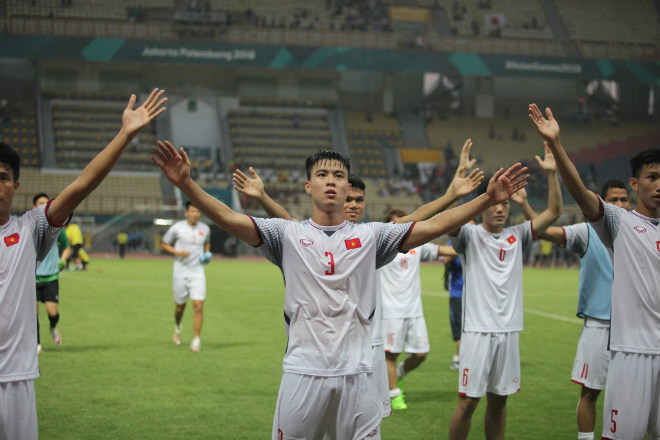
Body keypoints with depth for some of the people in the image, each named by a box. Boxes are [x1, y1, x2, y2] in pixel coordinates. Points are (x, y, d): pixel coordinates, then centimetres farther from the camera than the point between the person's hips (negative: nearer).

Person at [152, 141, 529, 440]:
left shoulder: (370, 236, 7)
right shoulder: (288, 235, 4)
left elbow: (432, 226, -1)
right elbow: (229, 219, -7)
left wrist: (488, 199, -11)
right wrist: (186, 184, -22)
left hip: (357, 374, 1)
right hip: (303, 373, -1)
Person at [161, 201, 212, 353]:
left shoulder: (205, 229, 4)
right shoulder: (177, 228, -6)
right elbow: (164, 244, 3)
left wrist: (207, 254, 5)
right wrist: (177, 252, -13)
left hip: (198, 272, 1)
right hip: (180, 272, -1)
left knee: (199, 306, -12)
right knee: (180, 306, 9)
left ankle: (196, 340, -6)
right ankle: (177, 328, 42)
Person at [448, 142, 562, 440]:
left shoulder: (517, 236, 10)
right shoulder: (470, 235, -2)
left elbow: (553, 213, 4)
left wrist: (551, 174, -9)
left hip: (508, 330, 4)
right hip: (477, 329, -4)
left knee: (499, 401, 11)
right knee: (468, 402, -5)